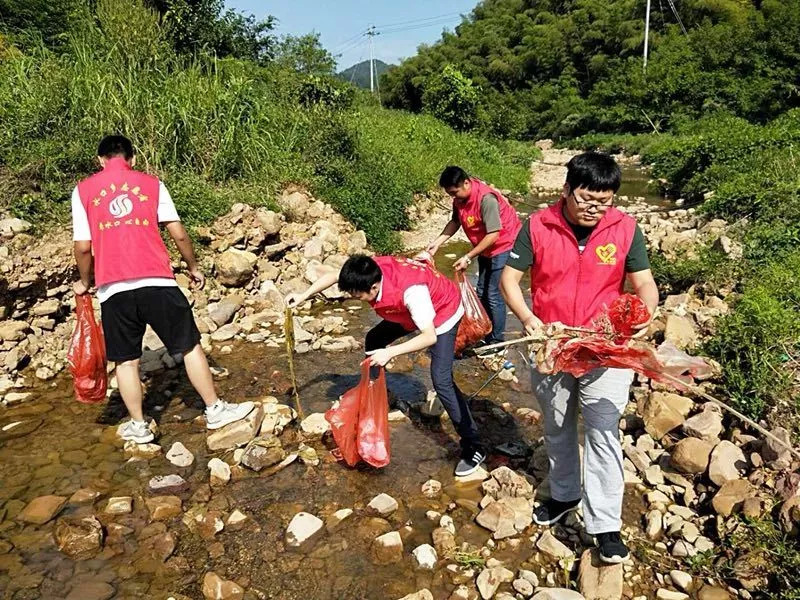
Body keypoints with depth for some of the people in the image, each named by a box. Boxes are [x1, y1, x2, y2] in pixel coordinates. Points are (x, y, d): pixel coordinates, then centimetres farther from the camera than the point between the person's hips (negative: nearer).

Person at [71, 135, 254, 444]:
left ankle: (138, 426, 21)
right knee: (190, 347, 10)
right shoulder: (151, 183, 8)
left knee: (126, 360, 13)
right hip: (157, 282, -1)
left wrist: (85, 282, 20)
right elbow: (179, 234, 3)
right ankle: (215, 410, 16)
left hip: (113, 288, 1)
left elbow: (83, 246, 4)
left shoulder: (83, 190, 9)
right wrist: (193, 267, 17)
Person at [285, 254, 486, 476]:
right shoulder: (371, 270, -21)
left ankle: (473, 447, -8)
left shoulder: (411, 291, -43)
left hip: (443, 313, -8)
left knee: (441, 380, -18)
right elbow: (333, 274, -2)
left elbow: (429, 337, -39)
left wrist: (390, 353, -40)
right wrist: (304, 295, -9)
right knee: (374, 341, 14)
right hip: (413, 311, 8)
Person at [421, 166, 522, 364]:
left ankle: (497, 344, 7)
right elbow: (455, 221, 7)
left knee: (494, 296, -5)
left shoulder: (486, 199, -31)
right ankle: (486, 337, 27)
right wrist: (437, 242, -3)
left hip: (503, 246, -9)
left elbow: (493, 235, -30)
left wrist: (468, 257, -27)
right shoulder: (460, 197, -6)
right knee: (482, 293, 14)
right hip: (485, 248, 9)